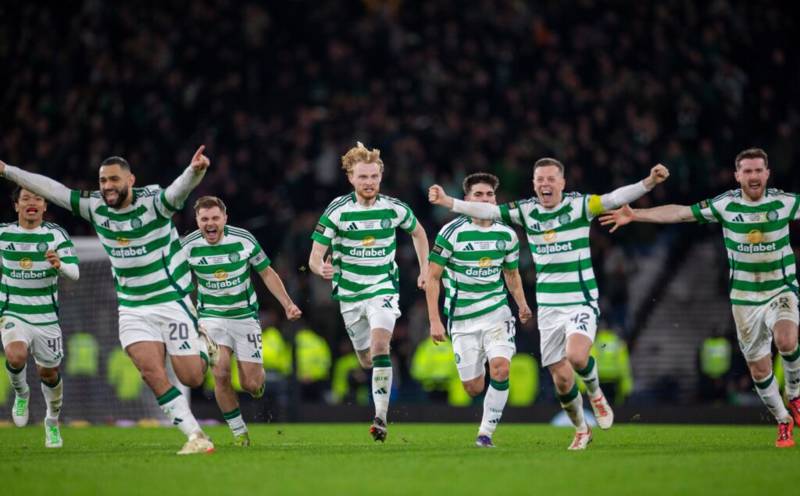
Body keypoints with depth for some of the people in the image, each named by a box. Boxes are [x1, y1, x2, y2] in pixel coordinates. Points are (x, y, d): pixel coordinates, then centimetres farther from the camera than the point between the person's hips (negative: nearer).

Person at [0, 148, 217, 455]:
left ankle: (205, 346, 31)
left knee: (191, 378, -5)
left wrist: (195, 171, -56)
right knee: (151, 371, -18)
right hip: (132, 310, 4)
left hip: (172, 300, -4)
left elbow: (180, 188, -34)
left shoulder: (153, 202, -14)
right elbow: (52, 189, 5)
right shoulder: (95, 207, 0)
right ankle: (196, 437, -11)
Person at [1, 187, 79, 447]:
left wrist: (60, 265, -33)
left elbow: (75, 273, -14)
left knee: (49, 373, 11)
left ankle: (52, 422, 38)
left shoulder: (56, 234, -5)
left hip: (46, 317, 1)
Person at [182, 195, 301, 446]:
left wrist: (288, 304, -8)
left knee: (251, 385, -4)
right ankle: (239, 431, -2)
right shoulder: (188, 246, -12)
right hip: (212, 316, 0)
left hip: (245, 315, 0)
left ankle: (259, 377, 36)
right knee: (220, 373, -20)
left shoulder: (244, 240, -13)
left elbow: (267, 273, -1)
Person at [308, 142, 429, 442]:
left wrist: (424, 269, 10)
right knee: (367, 361, 11)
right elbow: (314, 257, -12)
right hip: (349, 294, 1)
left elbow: (417, 232, 16)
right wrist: (322, 268, -35)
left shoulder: (395, 209, -7)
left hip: (383, 289, -1)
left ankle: (381, 417, -23)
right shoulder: (337, 211, -12)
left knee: (380, 346, -24)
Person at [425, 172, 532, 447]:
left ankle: (486, 432, -9)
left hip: (497, 312, 2)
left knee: (500, 367, -22)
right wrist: (434, 320, -11)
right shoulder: (452, 232, -9)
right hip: (462, 319, -2)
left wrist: (522, 303, 5)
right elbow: (432, 277, -6)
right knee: (473, 388, 0)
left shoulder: (507, 235, 2)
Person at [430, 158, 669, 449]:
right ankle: (581, 430, 26)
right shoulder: (526, 211, 3)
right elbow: (487, 211, 3)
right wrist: (448, 202, -6)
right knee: (561, 379, 3)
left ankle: (595, 394, 3)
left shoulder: (578, 205, -8)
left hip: (581, 302, -4)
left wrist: (648, 183, -35)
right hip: (547, 307, 4)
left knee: (576, 356, -29)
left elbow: (614, 198, -20)